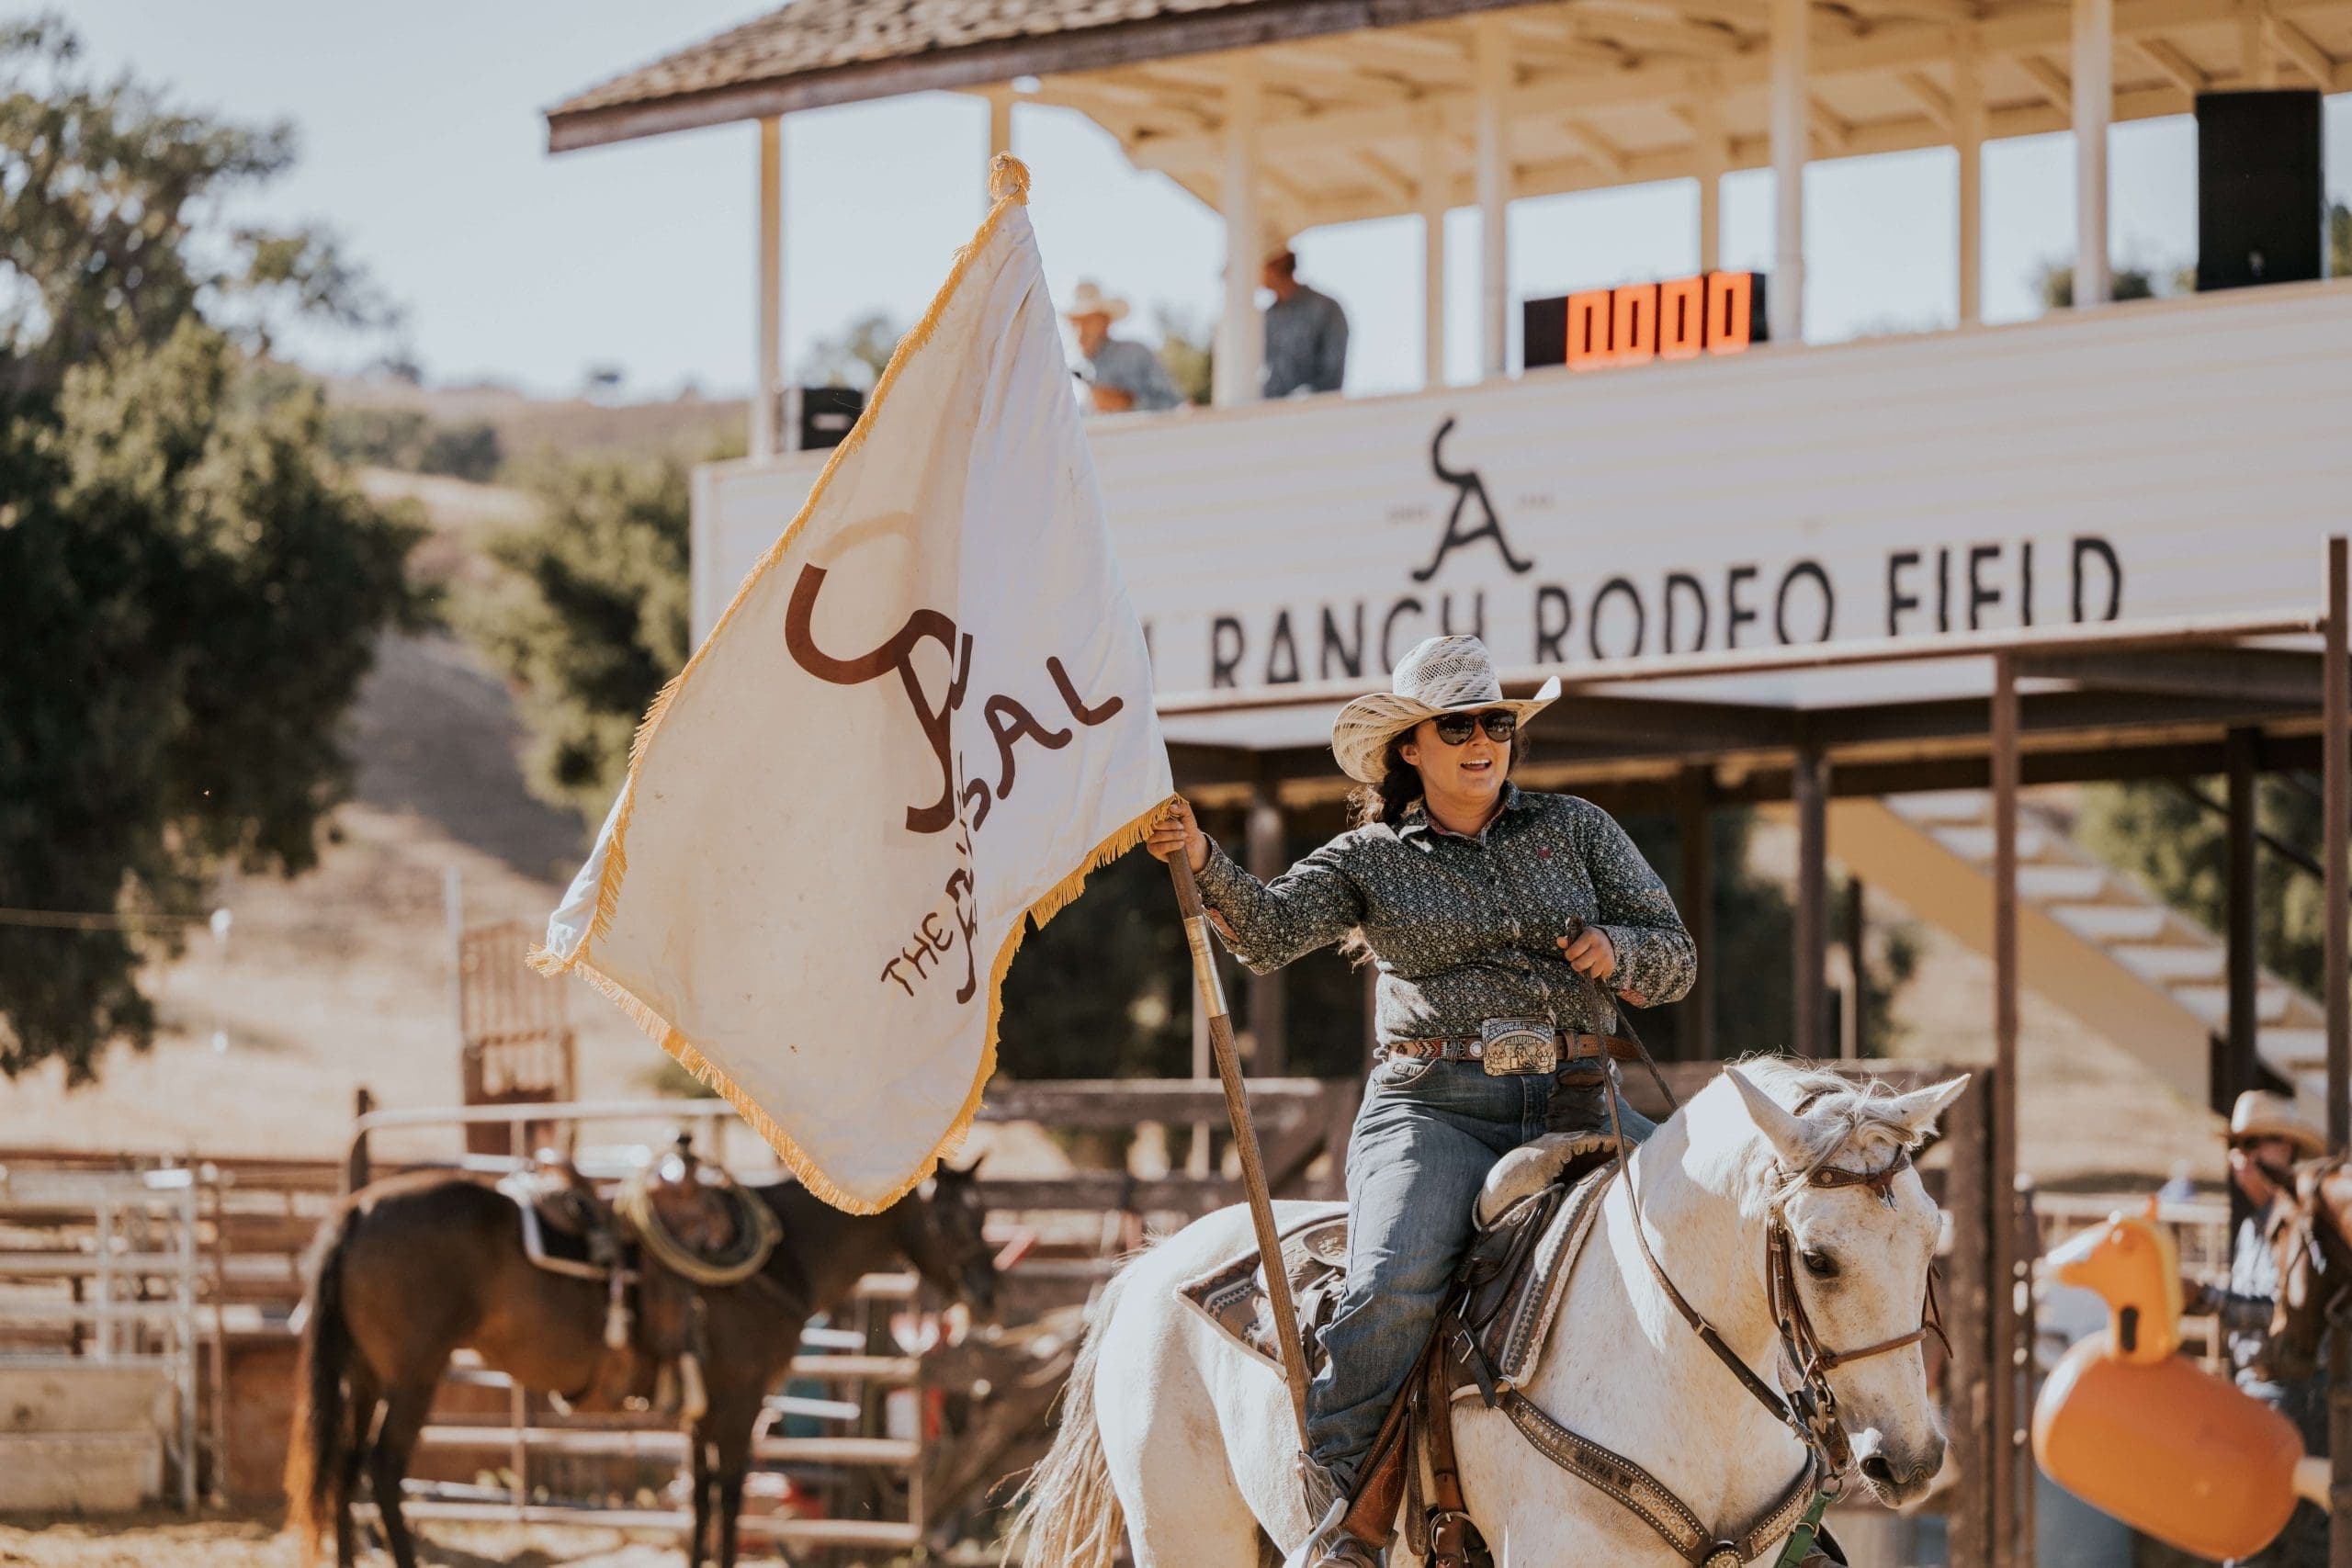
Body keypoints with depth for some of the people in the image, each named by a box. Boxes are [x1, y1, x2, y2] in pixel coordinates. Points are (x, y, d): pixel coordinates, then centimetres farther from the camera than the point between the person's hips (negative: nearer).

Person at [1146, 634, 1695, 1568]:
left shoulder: (1575, 830, 16)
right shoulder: (1370, 859, 11)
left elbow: (1676, 958, 16)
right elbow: (1271, 933, -6)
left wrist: (1617, 951, -6)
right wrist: (1203, 863, -25)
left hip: (1574, 1107, 3)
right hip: (1434, 1109, -3)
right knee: (1393, 1286, -30)